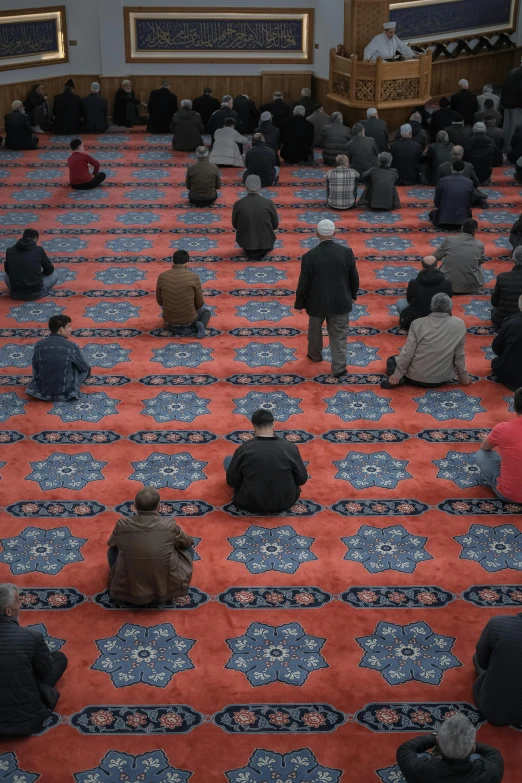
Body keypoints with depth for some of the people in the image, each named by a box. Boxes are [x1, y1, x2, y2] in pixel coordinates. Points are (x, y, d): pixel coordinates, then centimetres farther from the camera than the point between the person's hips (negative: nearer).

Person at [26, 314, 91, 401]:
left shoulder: (39, 345, -5)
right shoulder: (72, 346, -11)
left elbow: (35, 367, 8)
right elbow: (85, 369, 2)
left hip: (42, 393, 4)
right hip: (65, 394, -4)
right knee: (86, 369, 20)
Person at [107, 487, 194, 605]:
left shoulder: (122, 525, -13)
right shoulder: (170, 524, -14)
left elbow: (111, 543, 11)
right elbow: (187, 542, 8)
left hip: (130, 594, 1)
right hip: (167, 590, -1)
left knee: (113, 550, 24)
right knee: (187, 547, 20)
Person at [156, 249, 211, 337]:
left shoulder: (162, 277, -8)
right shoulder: (193, 277, -14)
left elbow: (160, 301, 4)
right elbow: (200, 303, -5)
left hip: (169, 321, 1)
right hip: (189, 320, -1)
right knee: (205, 311, 33)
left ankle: (179, 329, 8)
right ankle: (200, 325, 0)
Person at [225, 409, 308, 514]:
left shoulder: (243, 449, -14)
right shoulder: (290, 447, -12)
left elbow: (231, 481, -4)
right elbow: (302, 479, -3)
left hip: (251, 504, -1)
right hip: (285, 503, 2)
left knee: (228, 460, 17)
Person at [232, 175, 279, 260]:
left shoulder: (238, 204, -14)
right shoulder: (269, 203, -15)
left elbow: (235, 225, 1)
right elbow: (275, 225, -1)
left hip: (245, 242, 0)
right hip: (266, 242, 0)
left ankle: (249, 251, 13)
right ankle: (263, 251, 14)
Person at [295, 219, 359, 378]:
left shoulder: (309, 256, -18)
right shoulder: (346, 252, -12)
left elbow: (303, 283, -10)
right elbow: (354, 277, -1)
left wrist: (299, 303, 3)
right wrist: (353, 294, 16)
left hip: (317, 302, 0)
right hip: (340, 301, 1)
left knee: (315, 329, 24)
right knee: (339, 335, 9)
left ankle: (315, 355, 44)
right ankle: (339, 367, 9)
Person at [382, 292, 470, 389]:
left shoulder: (418, 323, -11)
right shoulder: (460, 324, -8)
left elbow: (408, 352, -11)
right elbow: (459, 355, -1)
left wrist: (398, 374, -4)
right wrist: (463, 376, 11)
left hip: (416, 376, -1)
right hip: (441, 379, 1)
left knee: (392, 360, 27)